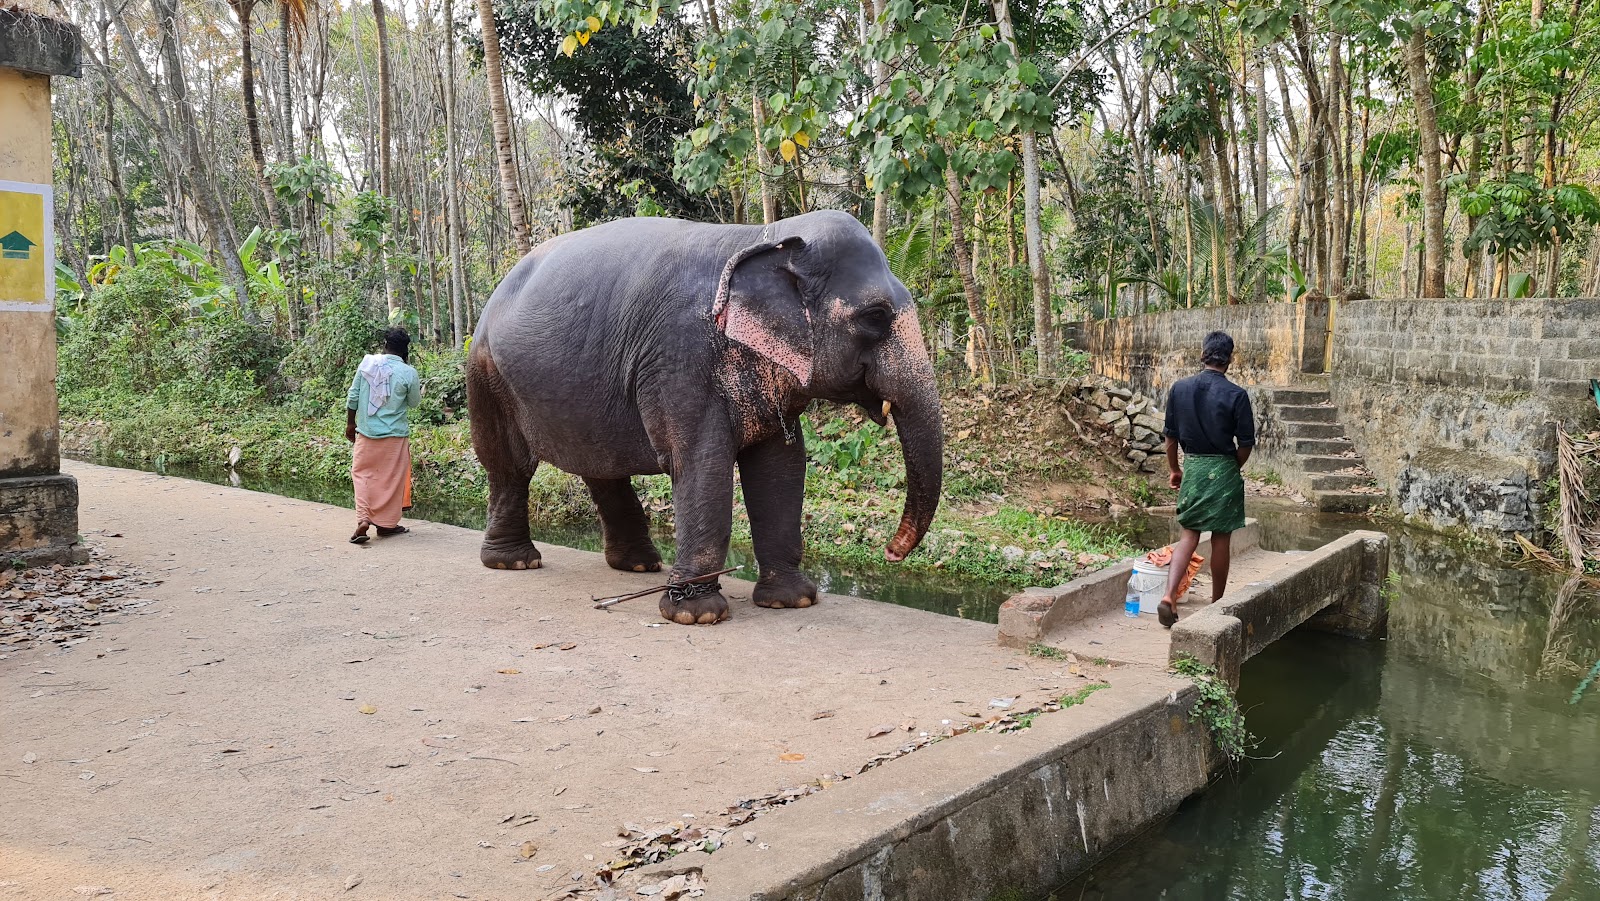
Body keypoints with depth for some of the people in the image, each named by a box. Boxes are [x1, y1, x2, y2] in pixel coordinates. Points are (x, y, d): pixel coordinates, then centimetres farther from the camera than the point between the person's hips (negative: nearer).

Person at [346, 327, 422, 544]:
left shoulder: (366, 363, -3)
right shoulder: (408, 373, -11)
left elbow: (352, 397, 2)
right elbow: (413, 402, 3)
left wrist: (350, 423, 13)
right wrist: (419, 390, 23)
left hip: (366, 433, 2)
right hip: (395, 436, -2)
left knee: (363, 474, 12)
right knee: (391, 478, 10)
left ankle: (363, 519, -3)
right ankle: (386, 523, 18)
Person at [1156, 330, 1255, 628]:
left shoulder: (1179, 388, -2)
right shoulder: (1236, 395, -11)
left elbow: (1171, 436, 3)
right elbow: (1246, 443, -7)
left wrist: (1174, 469, 16)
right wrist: (1233, 469, 11)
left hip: (1191, 467, 3)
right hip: (1223, 470, -3)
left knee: (1189, 534, 10)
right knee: (1221, 539, 8)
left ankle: (1169, 595, -8)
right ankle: (1217, 604, 19)